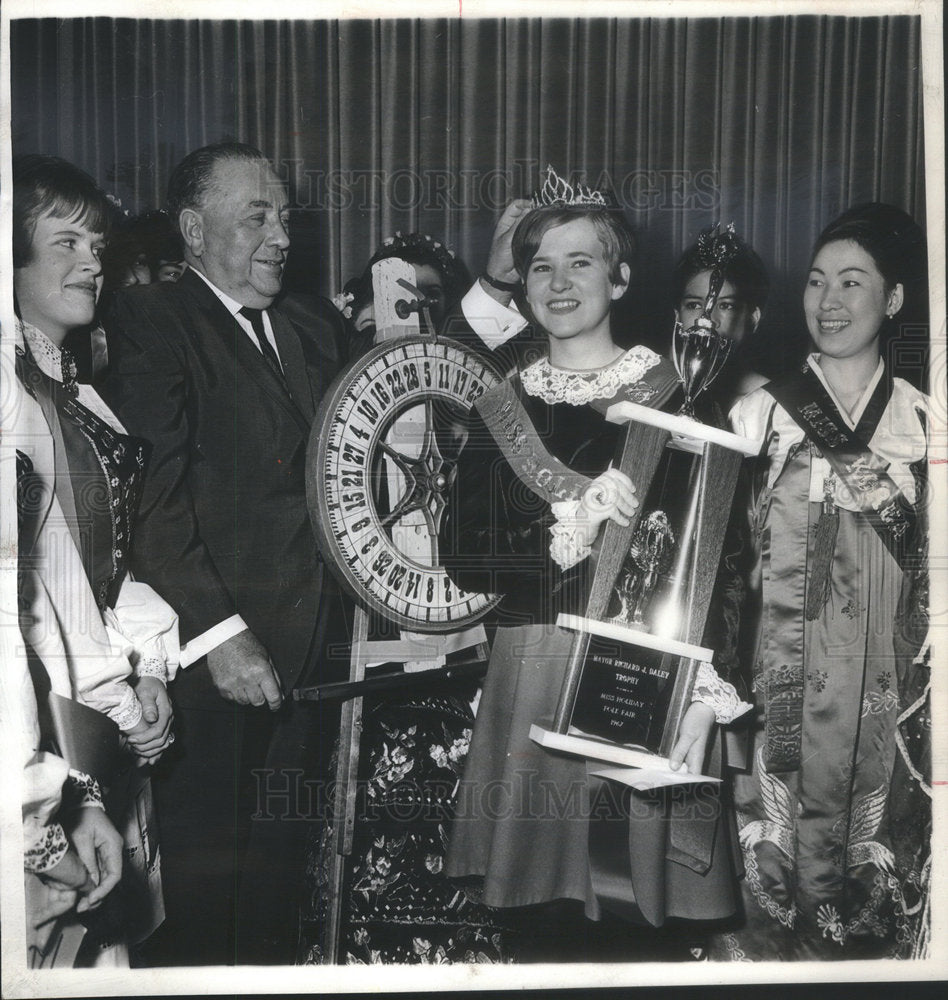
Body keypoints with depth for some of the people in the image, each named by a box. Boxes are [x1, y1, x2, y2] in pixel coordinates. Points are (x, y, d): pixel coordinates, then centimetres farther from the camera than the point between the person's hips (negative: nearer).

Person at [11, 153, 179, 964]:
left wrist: (148, 666, 2)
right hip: (48, 745, -8)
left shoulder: (76, 393, 10)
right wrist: (56, 797, -21)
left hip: (110, 726, 8)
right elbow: (10, 596, -22)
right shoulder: (18, 398, -17)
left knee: (114, 947, 16)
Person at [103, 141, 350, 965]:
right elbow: (154, 495, -15)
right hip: (209, 648, -6)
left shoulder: (316, 324, 14)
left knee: (282, 856, 16)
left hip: (309, 649, 6)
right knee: (201, 870, 7)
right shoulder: (151, 322, -7)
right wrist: (217, 633, -20)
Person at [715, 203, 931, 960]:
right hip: (788, 685, -1)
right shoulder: (761, 413, 2)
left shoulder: (923, 422, 6)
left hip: (887, 689, 1)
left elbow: (935, 569, 9)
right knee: (784, 849, 3)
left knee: (883, 854, 7)